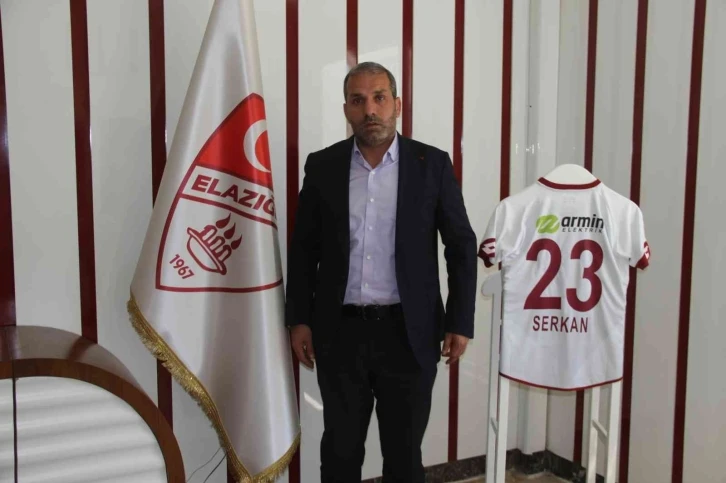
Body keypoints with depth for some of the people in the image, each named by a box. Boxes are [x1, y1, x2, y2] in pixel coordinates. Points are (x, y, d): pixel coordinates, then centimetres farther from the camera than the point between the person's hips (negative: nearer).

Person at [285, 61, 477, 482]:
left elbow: (462, 247, 0)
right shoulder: (323, 166, 2)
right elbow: (303, 248, 6)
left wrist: (460, 322, -3)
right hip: (340, 331, 1)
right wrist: (299, 319, 3)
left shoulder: (433, 164, -2)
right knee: (340, 448, 15)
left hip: (408, 332, -1)